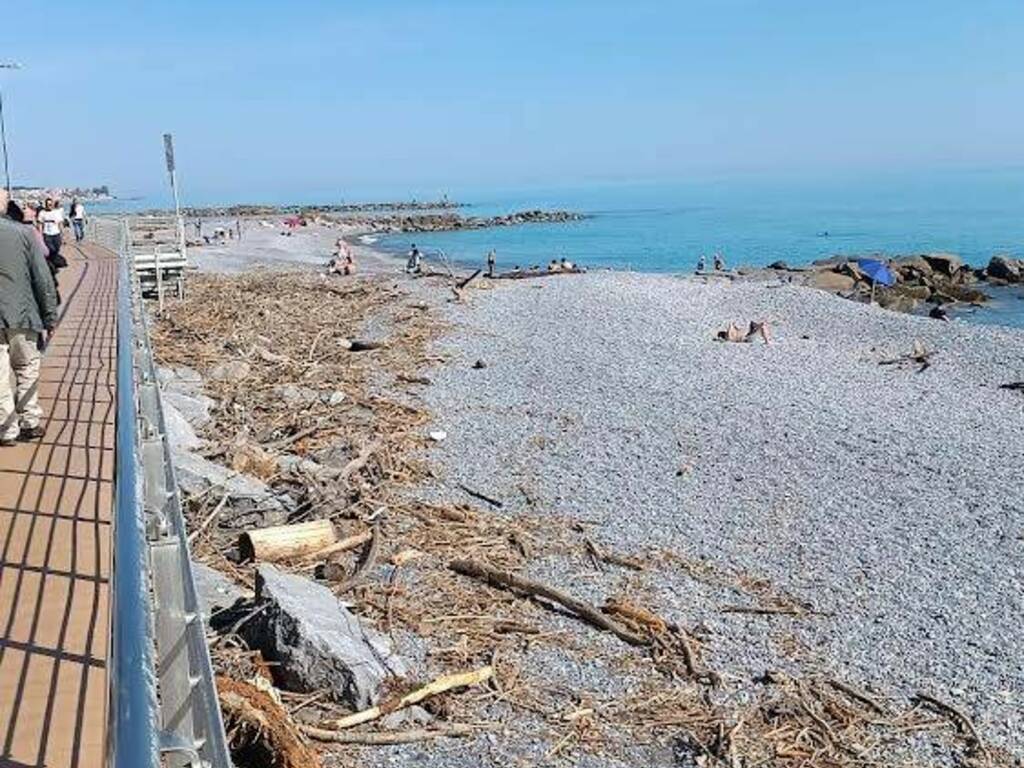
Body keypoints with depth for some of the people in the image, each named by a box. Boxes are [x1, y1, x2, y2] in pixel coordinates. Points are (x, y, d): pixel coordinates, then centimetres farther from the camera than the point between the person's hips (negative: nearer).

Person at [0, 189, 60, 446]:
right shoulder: (23, 233, -4)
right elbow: (43, 280, -5)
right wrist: (49, 319, 2)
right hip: (21, 317, -1)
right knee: (27, 369, 15)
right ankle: (30, 423, 18)